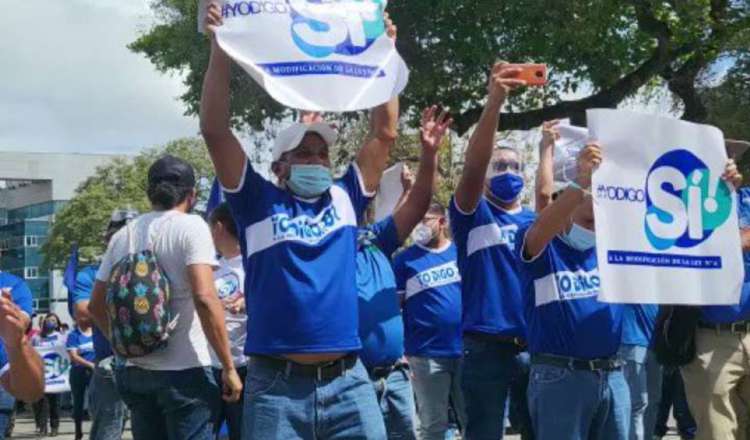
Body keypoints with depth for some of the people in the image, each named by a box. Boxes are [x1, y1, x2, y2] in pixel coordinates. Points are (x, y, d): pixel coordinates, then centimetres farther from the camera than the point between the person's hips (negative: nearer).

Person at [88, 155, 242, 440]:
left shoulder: (123, 236, 10)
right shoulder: (190, 227, -7)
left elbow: (96, 305, 15)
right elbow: (204, 298, -18)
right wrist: (229, 367, -14)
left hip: (134, 371, 6)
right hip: (183, 371, -6)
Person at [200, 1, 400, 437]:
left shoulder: (345, 198, 15)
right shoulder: (260, 202, 7)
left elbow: (385, 133, 14)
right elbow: (215, 130, -2)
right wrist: (220, 49, -9)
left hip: (349, 382, 3)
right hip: (276, 385, -3)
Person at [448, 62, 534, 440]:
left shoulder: (537, 221, 18)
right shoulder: (474, 216, 0)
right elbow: (473, 165, -16)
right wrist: (494, 102, -30)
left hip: (536, 346, 4)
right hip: (487, 347, -4)